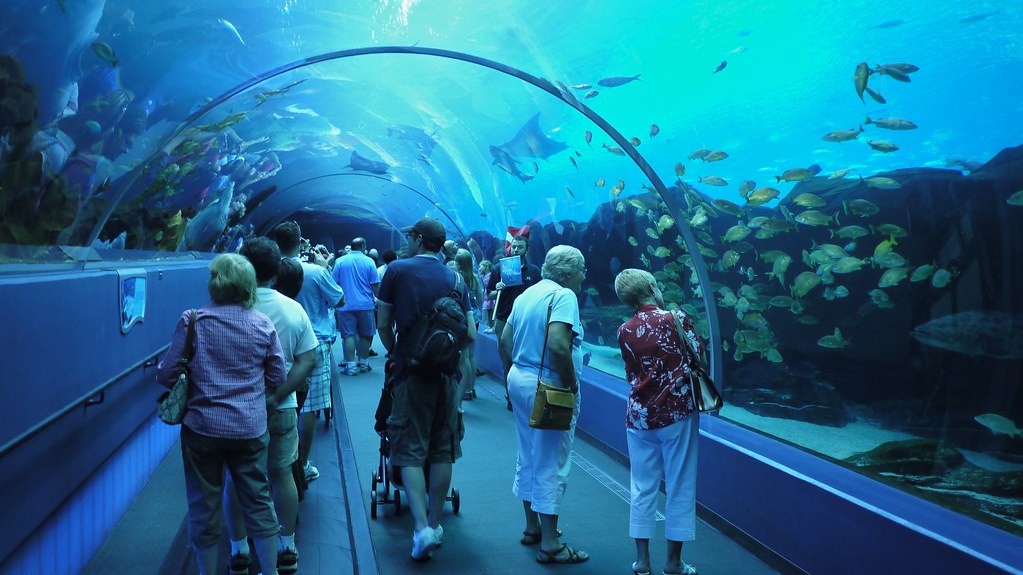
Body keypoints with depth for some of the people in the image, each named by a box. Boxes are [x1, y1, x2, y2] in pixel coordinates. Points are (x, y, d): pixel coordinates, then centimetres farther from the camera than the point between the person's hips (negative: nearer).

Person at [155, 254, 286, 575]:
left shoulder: (192, 321, -9)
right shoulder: (263, 325, -3)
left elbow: (167, 374, -7)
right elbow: (278, 379, 1)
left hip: (203, 427, -1)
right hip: (252, 428, 2)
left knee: (205, 508, 13)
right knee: (258, 502, 14)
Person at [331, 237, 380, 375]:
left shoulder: (340, 261, 1)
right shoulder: (368, 261, -2)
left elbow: (334, 283, 2)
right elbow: (375, 285, -3)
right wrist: (377, 299, 10)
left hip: (346, 305, 0)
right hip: (366, 304, 0)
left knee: (348, 335, 0)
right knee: (365, 335, 12)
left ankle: (351, 366, -4)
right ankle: (363, 363, 19)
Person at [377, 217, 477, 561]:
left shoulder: (397, 270, -2)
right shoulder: (454, 279, 6)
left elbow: (383, 324, -1)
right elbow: (470, 334, 4)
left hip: (411, 370, -3)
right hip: (447, 373, 3)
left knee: (410, 452, 1)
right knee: (442, 451, 11)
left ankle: (422, 529, -11)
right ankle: (435, 524, 19)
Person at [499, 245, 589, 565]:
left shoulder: (528, 294, 11)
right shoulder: (563, 296, -15)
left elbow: (505, 341, 13)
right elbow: (558, 345, -28)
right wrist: (572, 384, -18)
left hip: (519, 380, 9)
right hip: (549, 387, -9)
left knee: (528, 458, 18)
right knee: (551, 464, -1)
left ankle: (532, 527, 31)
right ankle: (550, 544, 7)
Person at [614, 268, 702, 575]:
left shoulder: (625, 331, 0)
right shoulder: (677, 319, -9)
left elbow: (631, 373, 6)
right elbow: (698, 356, -2)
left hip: (639, 416, 3)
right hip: (678, 413, -3)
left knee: (643, 487, 11)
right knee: (679, 487, 7)